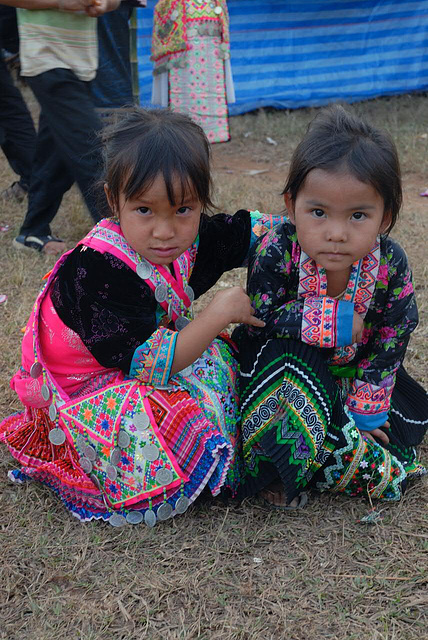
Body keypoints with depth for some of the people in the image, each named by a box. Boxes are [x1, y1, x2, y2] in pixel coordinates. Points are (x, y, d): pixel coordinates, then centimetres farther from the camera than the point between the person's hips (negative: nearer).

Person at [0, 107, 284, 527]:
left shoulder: (188, 239, -10)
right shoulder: (96, 272, -33)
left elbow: (250, 229, 5)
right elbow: (149, 365, -34)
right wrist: (221, 311, -29)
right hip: (84, 394, -8)